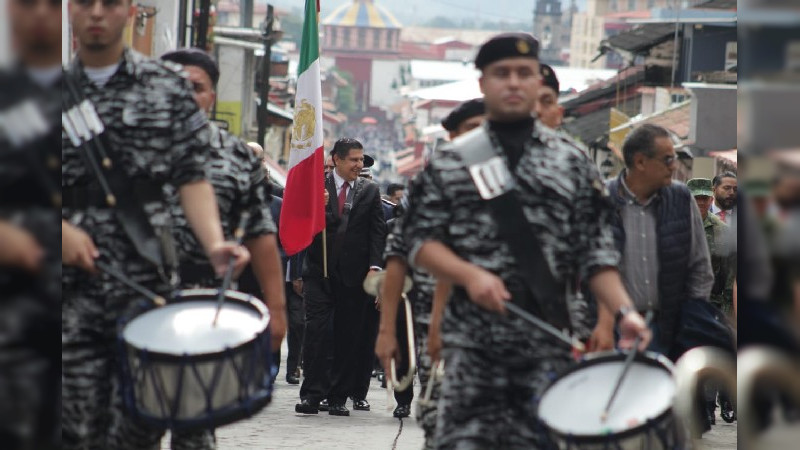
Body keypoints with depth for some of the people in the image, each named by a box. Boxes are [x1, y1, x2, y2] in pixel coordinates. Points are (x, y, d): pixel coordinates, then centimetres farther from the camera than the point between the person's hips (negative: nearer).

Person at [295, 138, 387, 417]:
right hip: (320, 270, -1)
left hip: (354, 274, 1)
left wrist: (374, 266, -5)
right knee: (316, 331, -8)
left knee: (348, 336, 2)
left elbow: (377, 231, 6)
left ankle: (338, 396, 8)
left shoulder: (369, 190, 10)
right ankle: (312, 394, -7)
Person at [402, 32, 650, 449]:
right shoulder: (450, 163, 9)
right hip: (471, 337, 0)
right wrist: (469, 275, -13)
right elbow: (420, 241, 4)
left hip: (548, 335, 0)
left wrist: (623, 312, -8)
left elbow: (595, 253, 6)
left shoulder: (572, 163, 11)